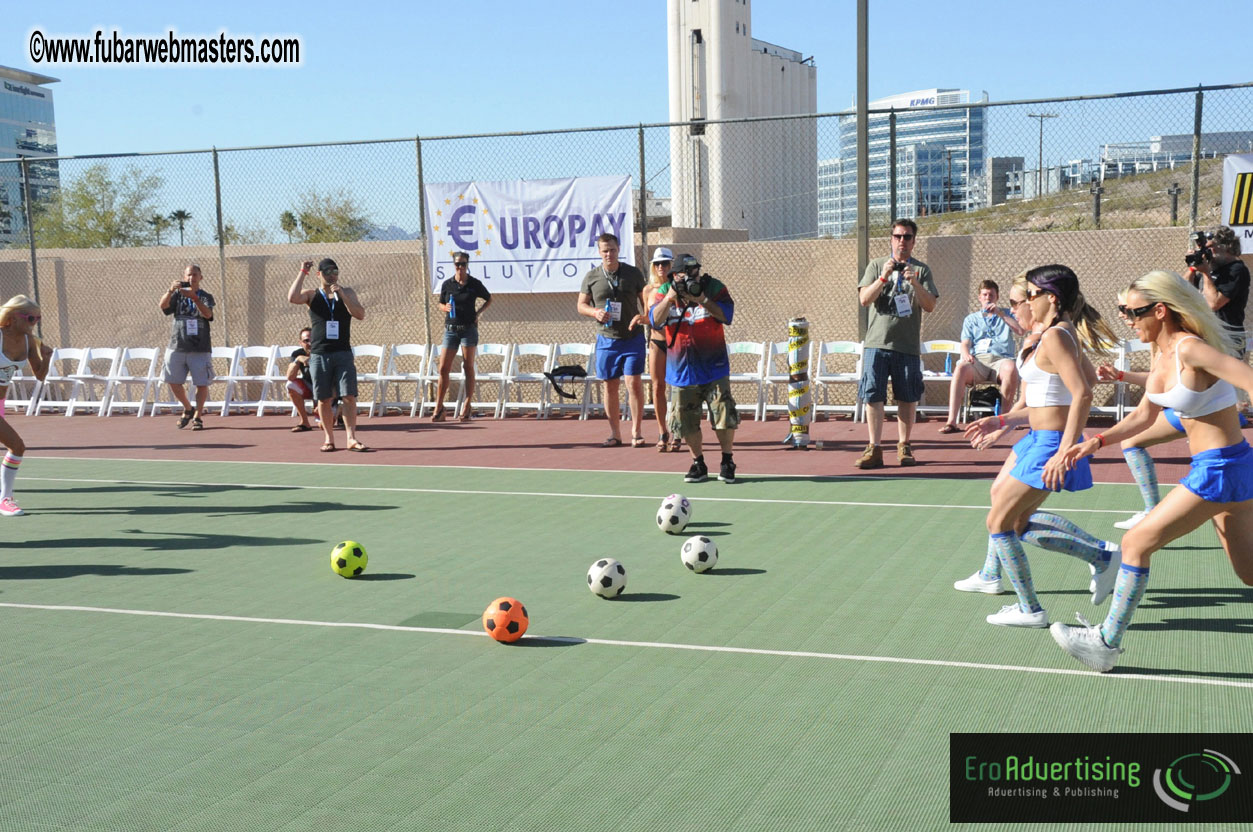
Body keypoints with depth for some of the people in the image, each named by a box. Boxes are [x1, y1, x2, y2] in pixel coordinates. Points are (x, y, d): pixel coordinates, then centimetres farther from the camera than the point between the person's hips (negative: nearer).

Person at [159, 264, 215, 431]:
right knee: (173, 382, 5)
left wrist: (194, 297, -32)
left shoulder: (206, 296, 3)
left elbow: (207, 314, -18)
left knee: (202, 384, -3)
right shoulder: (178, 295, 8)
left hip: (200, 349, -2)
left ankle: (197, 417, 10)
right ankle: (188, 409, 26)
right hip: (177, 347, 2)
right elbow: (163, 305, -11)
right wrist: (170, 290, -30)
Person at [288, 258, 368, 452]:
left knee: (349, 397, -8)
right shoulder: (312, 295, 8)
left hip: (343, 354, 0)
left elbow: (360, 315, -4)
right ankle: (329, 439, 12)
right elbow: (293, 297, -13)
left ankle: (351, 439, -7)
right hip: (319, 354, 0)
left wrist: (342, 295, -13)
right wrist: (303, 272, -7)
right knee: (324, 399, 3)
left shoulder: (347, 293, 10)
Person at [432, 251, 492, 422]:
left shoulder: (475, 284, -1)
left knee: (468, 368, 1)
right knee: (443, 368, -3)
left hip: (469, 329, -2)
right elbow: (441, 304, 14)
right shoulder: (447, 284, 3)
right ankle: (438, 408, 1)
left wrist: (478, 313, -1)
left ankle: (467, 407, 8)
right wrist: (446, 308, -8)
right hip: (450, 329, 2)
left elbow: (489, 299, 12)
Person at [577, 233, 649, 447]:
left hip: (633, 337, -1)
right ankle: (615, 433, 16)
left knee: (634, 383, -8)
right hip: (606, 339, 2)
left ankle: (637, 431, 2)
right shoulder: (591, 277, 3)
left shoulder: (633, 273, 1)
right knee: (610, 385, 6)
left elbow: (646, 300, 6)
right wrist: (595, 312, -11)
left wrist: (645, 317, -14)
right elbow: (581, 305, 10)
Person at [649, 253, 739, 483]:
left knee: (724, 416, -5)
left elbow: (726, 315, -14)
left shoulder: (714, 287, -3)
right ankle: (698, 463, 21)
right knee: (684, 421, 4)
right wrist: (671, 297, -22)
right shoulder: (665, 291, 2)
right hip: (681, 370, 2)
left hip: (713, 367, -2)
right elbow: (655, 320, -10)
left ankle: (727, 462, 13)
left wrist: (700, 299, -23)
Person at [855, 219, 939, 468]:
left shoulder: (921, 270, 9)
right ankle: (874, 449, -2)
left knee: (907, 398, 4)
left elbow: (930, 305, 0)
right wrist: (884, 277, -14)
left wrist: (915, 283, -16)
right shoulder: (877, 265, 9)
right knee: (873, 396, -5)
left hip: (908, 345, 0)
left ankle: (904, 446, 17)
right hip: (877, 343, 0)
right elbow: (864, 299, 0)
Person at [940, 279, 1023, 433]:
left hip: (1000, 359, 0)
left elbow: (1021, 331, 6)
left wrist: (1000, 313, -2)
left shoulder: (1006, 315, 24)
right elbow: (965, 343, 12)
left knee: (1011, 368, -38)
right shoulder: (971, 319, 26)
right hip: (978, 360, 1)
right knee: (960, 368, -35)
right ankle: (951, 421, -43)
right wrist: (966, 354, -12)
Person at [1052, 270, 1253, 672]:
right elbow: (1144, 415, 16)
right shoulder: (1161, 351, 8)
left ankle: (1106, 643, 9)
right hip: (1214, 469, 9)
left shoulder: (1189, 348, -20)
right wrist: (1098, 441, 5)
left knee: (1136, 544, -2)